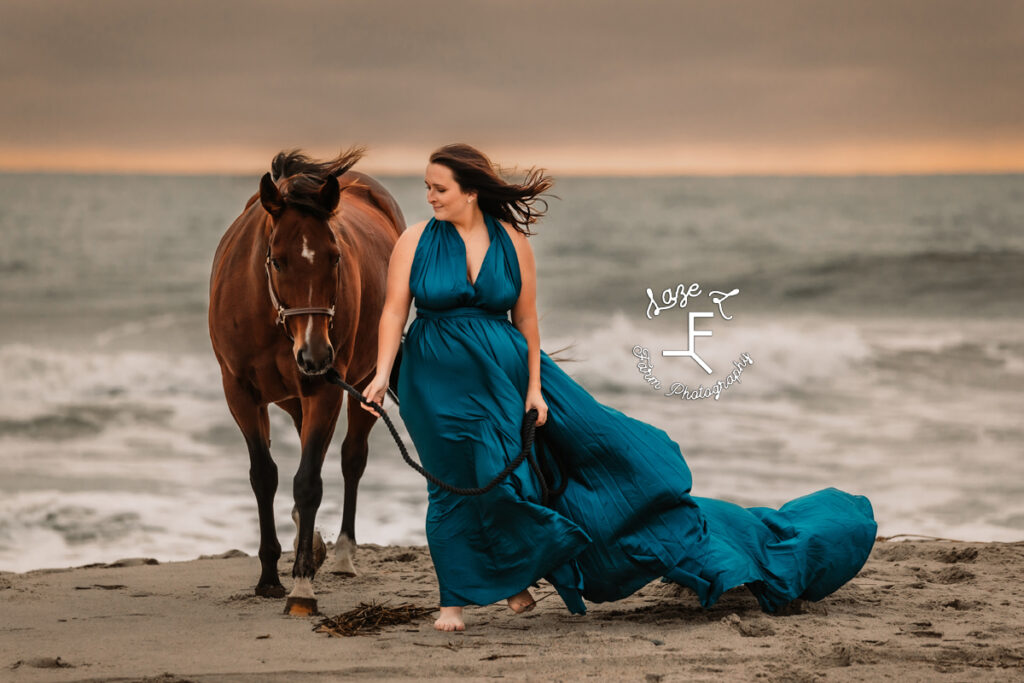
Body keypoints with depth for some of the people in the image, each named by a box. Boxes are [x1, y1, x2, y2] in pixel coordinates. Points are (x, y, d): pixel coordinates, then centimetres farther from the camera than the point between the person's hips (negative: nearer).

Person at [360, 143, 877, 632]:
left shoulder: (510, 240, -4)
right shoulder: (417, 240, -5)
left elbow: (526, 319, 0)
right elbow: (394, 310, -7)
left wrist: (534, 387, -3)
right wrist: (382, 375, -20)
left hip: (509, 367, 1)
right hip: (442, 382, -1)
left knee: (599, 441, 2)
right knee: (458, 484, 2)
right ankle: (454, 600, 13)